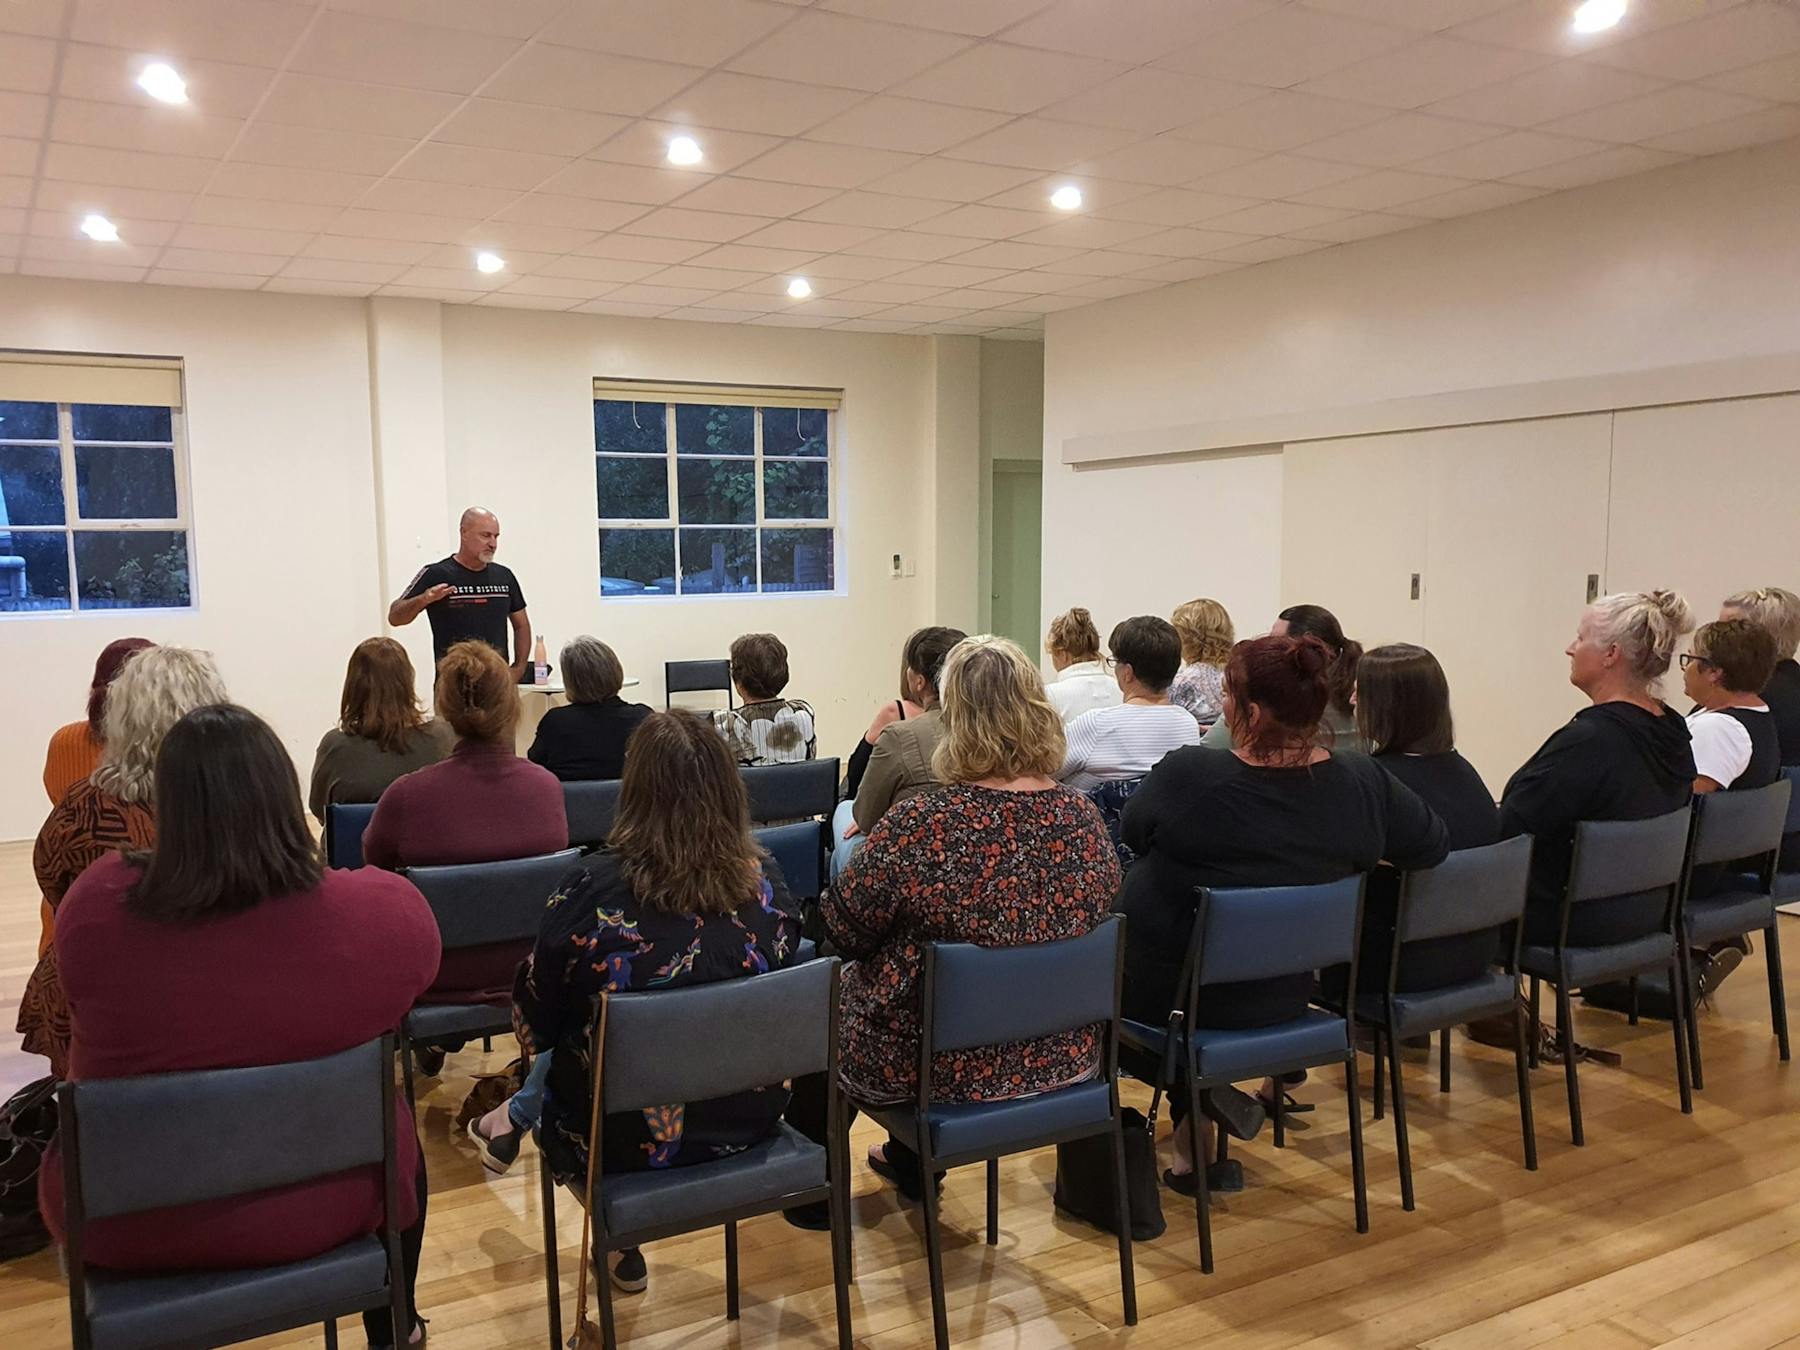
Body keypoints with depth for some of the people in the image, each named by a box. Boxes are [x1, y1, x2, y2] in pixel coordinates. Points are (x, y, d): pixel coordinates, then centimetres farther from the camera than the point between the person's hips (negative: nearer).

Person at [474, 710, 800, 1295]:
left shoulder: (592, 889, -24)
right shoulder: (765, 881, -13)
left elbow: (535, 1023, -11)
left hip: (630, 1138, -3)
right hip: (748, 1119, 4)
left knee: (556, 1060, 31)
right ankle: (518, 1113, 50)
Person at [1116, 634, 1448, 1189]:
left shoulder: (1186, 776, -24)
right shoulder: (1362, 782, -13)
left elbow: (1134, 832, -4)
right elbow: (1431, 846, 4)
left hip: (1169, 993, -4)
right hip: (1283, 994, 4)